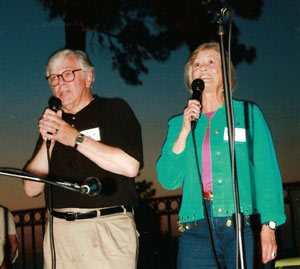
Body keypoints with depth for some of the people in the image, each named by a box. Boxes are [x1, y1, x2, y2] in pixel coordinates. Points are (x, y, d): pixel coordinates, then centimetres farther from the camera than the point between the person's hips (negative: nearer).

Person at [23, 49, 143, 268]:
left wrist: (75, 138, -11)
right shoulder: (54, 123, 16)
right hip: (59, 232, 4)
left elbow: (130, 166, -13)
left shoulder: (114, 110, 4)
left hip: (108, 230, -4)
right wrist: (47, 142, -5)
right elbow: (32, 189, 9)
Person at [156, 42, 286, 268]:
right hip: (196, 230, 2)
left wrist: (269, 226, -8)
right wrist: (185, 131, -3)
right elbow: (169, 181, 5)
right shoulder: (178, 124, 15)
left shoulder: (248, 113, 9)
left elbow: (266, 172, 3)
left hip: (243, 226, -1)